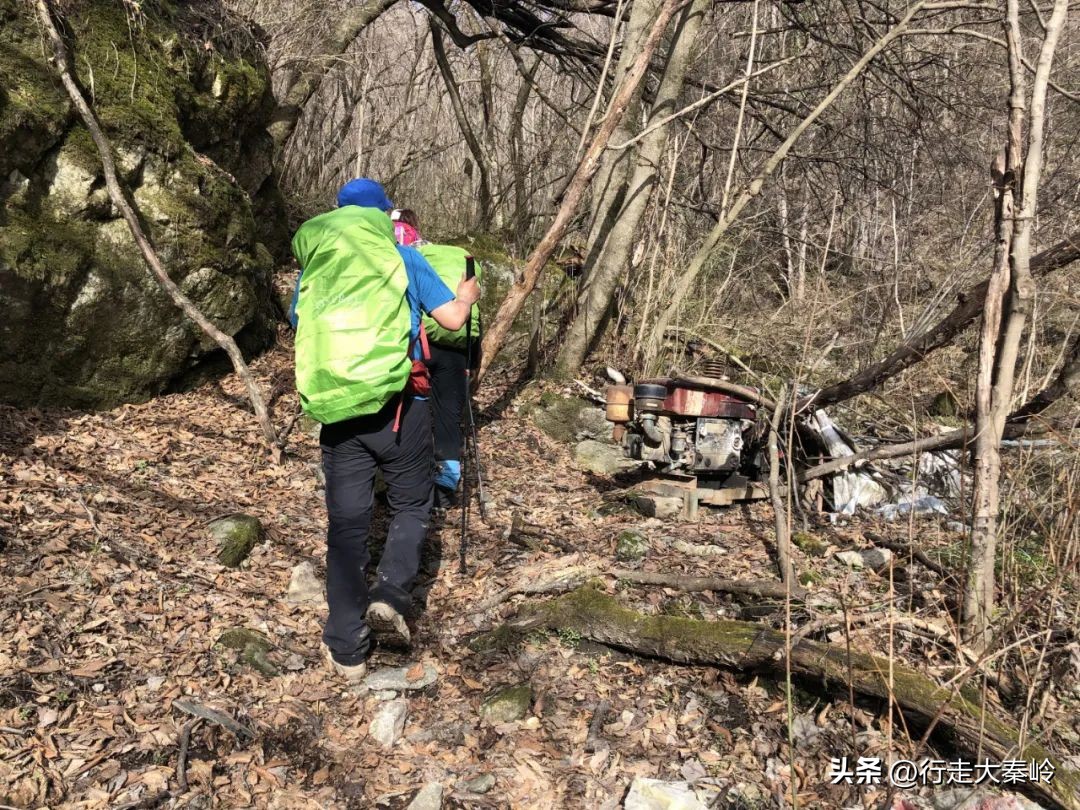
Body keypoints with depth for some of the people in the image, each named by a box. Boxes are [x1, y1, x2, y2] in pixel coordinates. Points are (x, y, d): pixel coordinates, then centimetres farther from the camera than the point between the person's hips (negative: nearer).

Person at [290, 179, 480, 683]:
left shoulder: (312, 268, 12)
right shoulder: (402, 258, 3)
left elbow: (300, 328, 24)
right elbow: (452, 319, 1)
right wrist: (467, 296, 24)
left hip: (335, 411, 3)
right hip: (397, 405, -3)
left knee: (346, 523, 8)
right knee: (412, 506, 17)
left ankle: (346, 651, 13)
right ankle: (390, 597, -5)